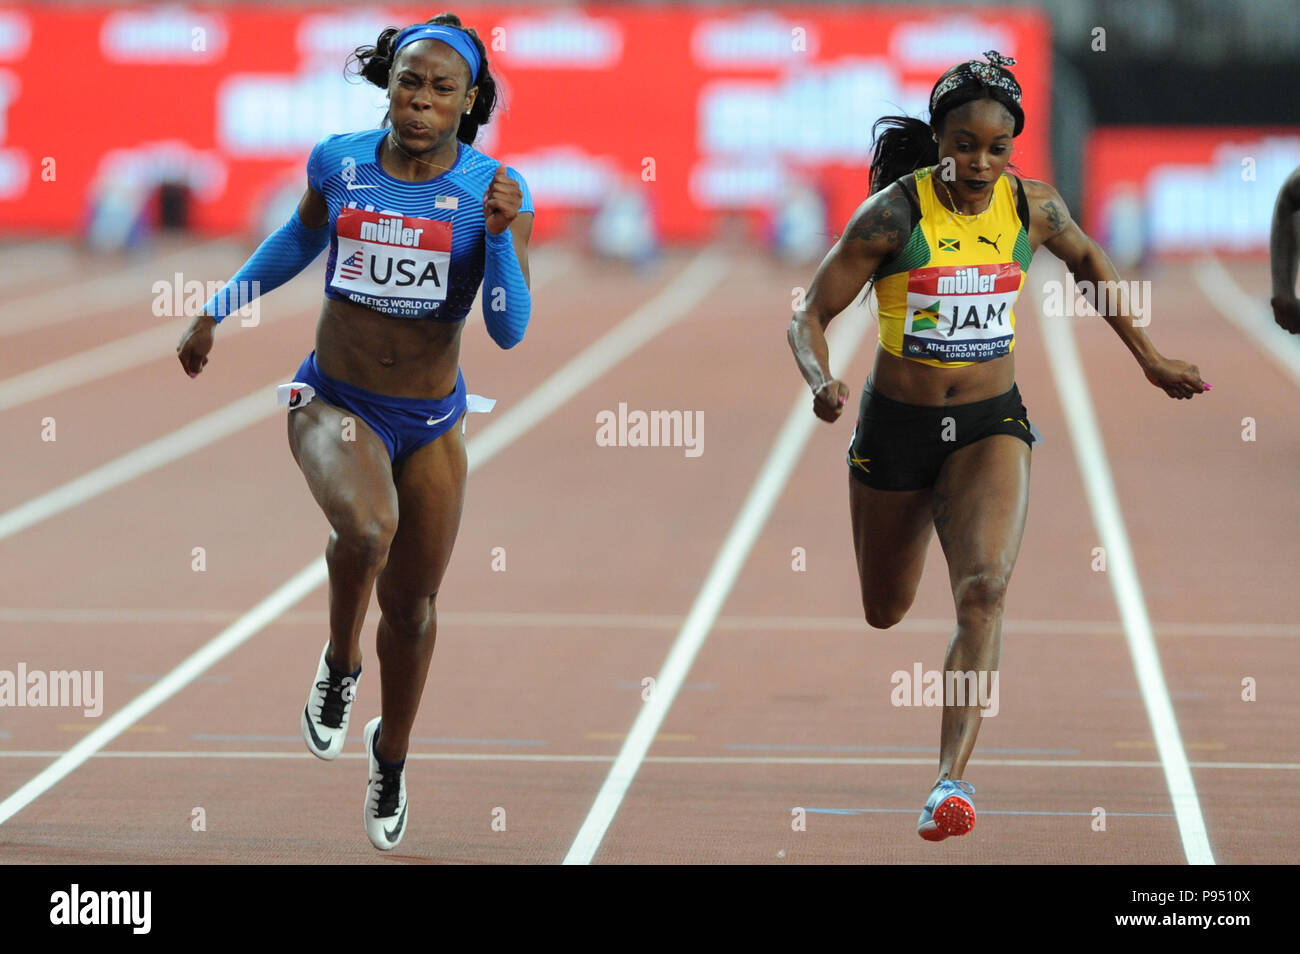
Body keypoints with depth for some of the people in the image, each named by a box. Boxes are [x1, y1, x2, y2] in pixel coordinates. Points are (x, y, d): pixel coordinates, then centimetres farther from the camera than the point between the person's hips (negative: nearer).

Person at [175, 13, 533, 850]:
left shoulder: (496, 190, -11)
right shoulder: (339, 162, -7)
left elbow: (510, 329, -16)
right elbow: (303, 237, 15)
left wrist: (500, 236, -31)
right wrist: (217, 311, 20)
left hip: (432, 421, 1)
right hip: (335, 404, -1)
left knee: (412, 606, 12)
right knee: (367, 526, -34)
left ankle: (391, 758, 40)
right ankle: (340, 665, -4)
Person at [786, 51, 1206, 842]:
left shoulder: (1034, 208, -5)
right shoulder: (894, 213, -14)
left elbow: (1088, 260, 18)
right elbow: (810, 316, -10)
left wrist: (1150, 358, 21)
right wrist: (821, 382, -31)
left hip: (991, 426, 1)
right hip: (895, 426, -1)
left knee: (986, 589, -24)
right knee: (886, 612, 15)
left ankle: (953, 780, -30)